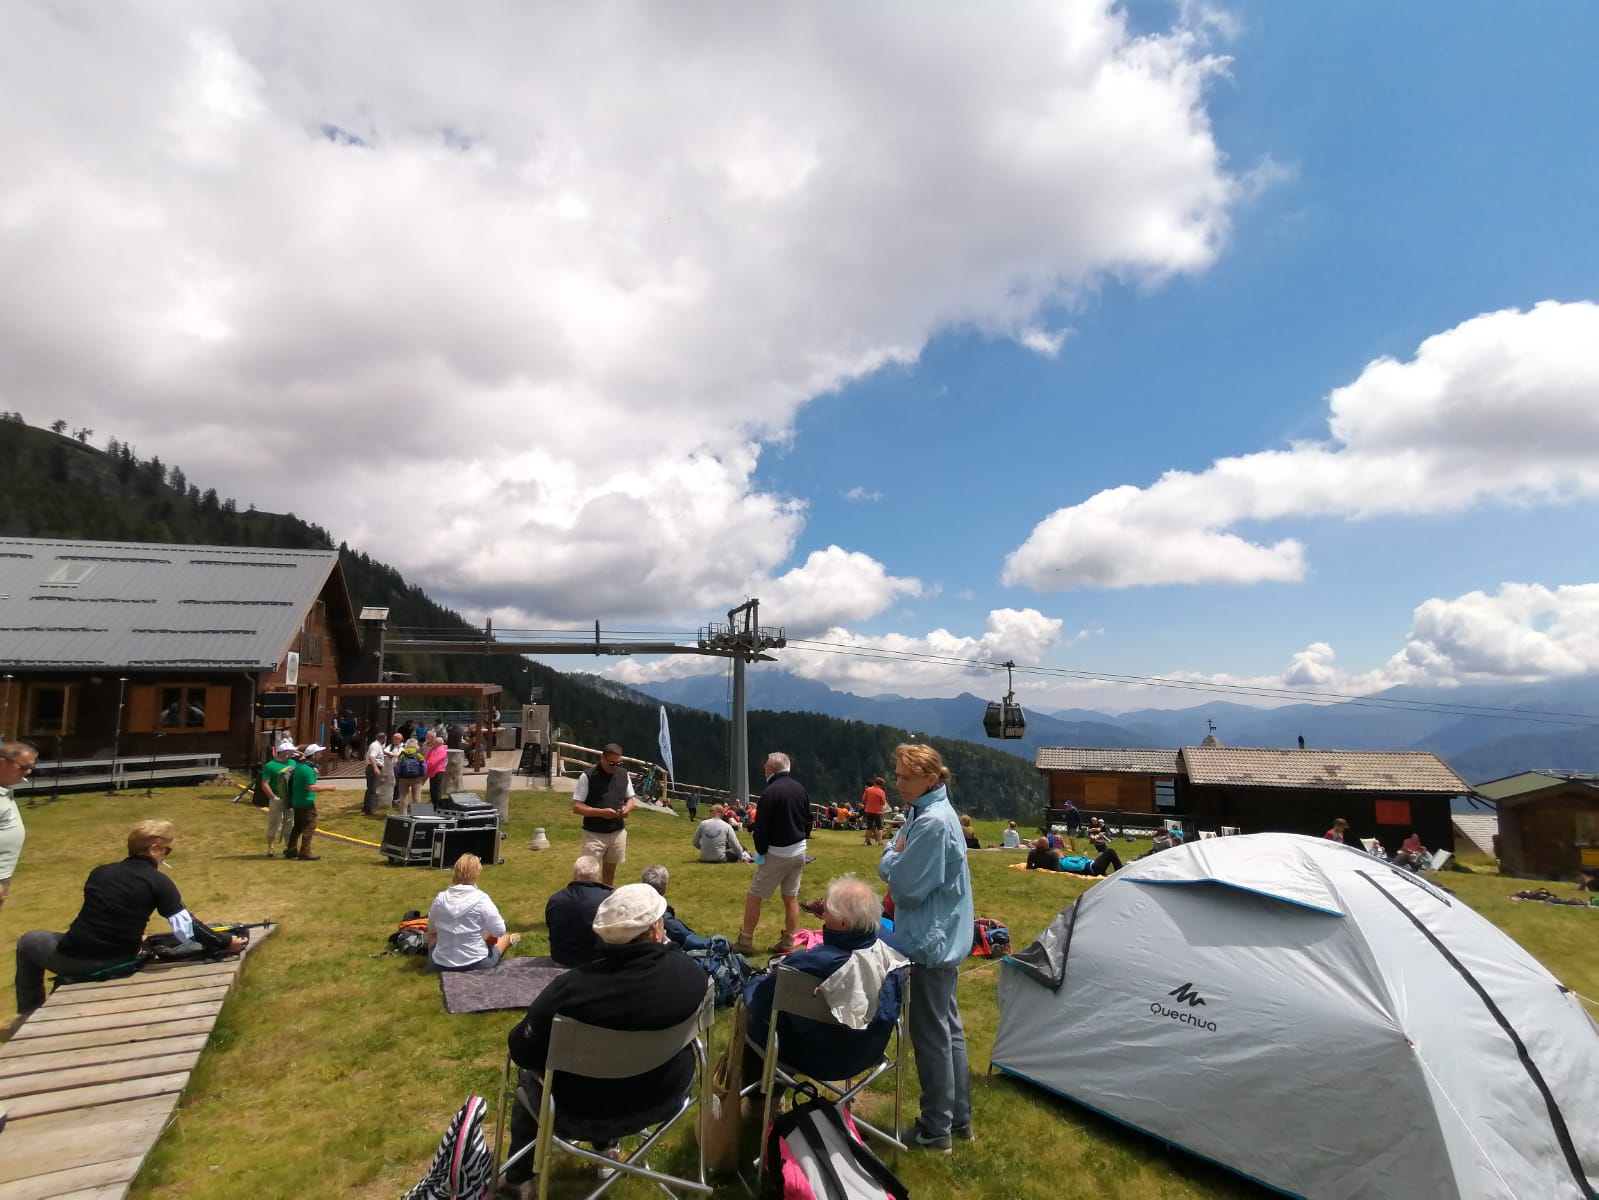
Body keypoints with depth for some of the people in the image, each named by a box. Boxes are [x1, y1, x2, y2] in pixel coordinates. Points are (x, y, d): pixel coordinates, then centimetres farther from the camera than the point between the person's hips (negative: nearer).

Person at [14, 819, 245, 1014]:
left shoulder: (99, 872, 3)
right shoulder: (159, 882, -10)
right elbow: (186, 927, -15)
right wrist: (225, 943, -6)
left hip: (73, 957, 1)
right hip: (117, 962, -1)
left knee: (29, 941, 32)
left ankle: (31, 1013, 39)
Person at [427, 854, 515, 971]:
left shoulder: (440, 898, -9)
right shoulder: (481, 899, -18)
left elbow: (431, 928, 10)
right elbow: (499, 931, -10)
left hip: (441, 964, 3)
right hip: (476, 965, -2)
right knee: (504, 936, 27)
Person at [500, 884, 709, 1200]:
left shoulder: (571, 987, -31)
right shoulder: (691, 972, -22)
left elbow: (521, 1050, -15)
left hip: (587, 1114, -3)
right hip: (667, 1096, 3)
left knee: (529, 1074, 28)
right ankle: (606, 1147, 49)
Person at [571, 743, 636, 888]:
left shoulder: (624, 774, 3)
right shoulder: (588, 776, -13)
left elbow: (631, 798, 14)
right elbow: (576, 807, -13)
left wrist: (627, 808, -10)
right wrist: (601, 812, -26)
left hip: (618, 832, 5)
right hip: (594, 834, -5)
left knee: (610, 869, 21)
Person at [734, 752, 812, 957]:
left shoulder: (770, 791, -18)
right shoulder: (801, 790, 6)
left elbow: (761, 827, -16)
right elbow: (808, 822, 13)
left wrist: (761, 851, -4)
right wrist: (799, 840, 16)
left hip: (778, 853, -7)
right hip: (799, 851, 7)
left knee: (754, 896, 4)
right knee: (791, 897, 13)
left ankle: (745, 942, 10)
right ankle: (788, 943, 19)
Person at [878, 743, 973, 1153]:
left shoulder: (932, 823, -24)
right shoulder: (933, 812, 8)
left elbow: (906, 885, -22)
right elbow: (893, 857, 12)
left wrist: (892, 858, -6)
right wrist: (896, 858, -7)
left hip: (930, 942, -10)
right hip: (943, 938, 10)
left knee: (931, 1035, 3)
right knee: (949, 1028, 18)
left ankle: (935, 1129, 17)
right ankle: (959, 1119, 31)